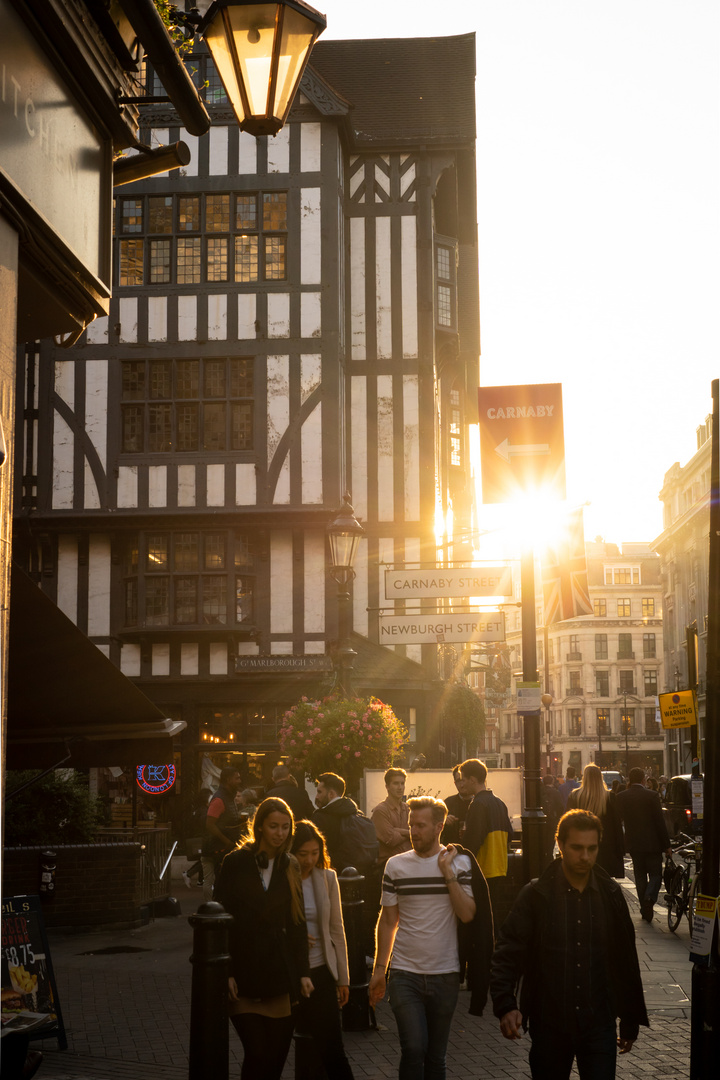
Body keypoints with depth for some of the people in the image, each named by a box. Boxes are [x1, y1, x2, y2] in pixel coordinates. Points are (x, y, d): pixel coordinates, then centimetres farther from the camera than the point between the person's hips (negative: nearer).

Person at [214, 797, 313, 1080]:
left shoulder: (290, 866, 9)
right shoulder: (236, 863, -2)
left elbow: (298, 922, 10)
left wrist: (303, 971, 3)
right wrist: (225, 973, -10)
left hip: (279, 972, 3)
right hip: (244, 969, -3)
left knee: (278, 1052, 4)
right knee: (257, 1053, -10)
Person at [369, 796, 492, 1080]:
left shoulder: (459, 863, -1)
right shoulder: (396, 865, 2)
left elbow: (467, 915, -11)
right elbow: (388, 920, 9)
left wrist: (448, 873, -15)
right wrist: (379, 969, 7)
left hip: (445, 974, 0)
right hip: (405, 974, 0)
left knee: (436, 1055, 10)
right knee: (414, 1048, -15)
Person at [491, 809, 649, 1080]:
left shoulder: (611, 894, 3)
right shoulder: (536, 895, -5)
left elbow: (626, 959, 11)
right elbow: (507, 953, -7)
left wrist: (630, 1021, 14)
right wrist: (505, 1005, -21)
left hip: (599, 1024, 1)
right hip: (549, 1025, -1)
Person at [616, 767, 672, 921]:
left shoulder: (620, 797, -2)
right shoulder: (652, 796, -11)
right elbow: (660, 821, -10)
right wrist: (666, 844, -4)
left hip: (633, 843, 3)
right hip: (652, 843, -3)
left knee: (640, 875, 15)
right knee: (655, 874, 7)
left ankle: (644, 909, 17)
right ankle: (650, 898, -19)